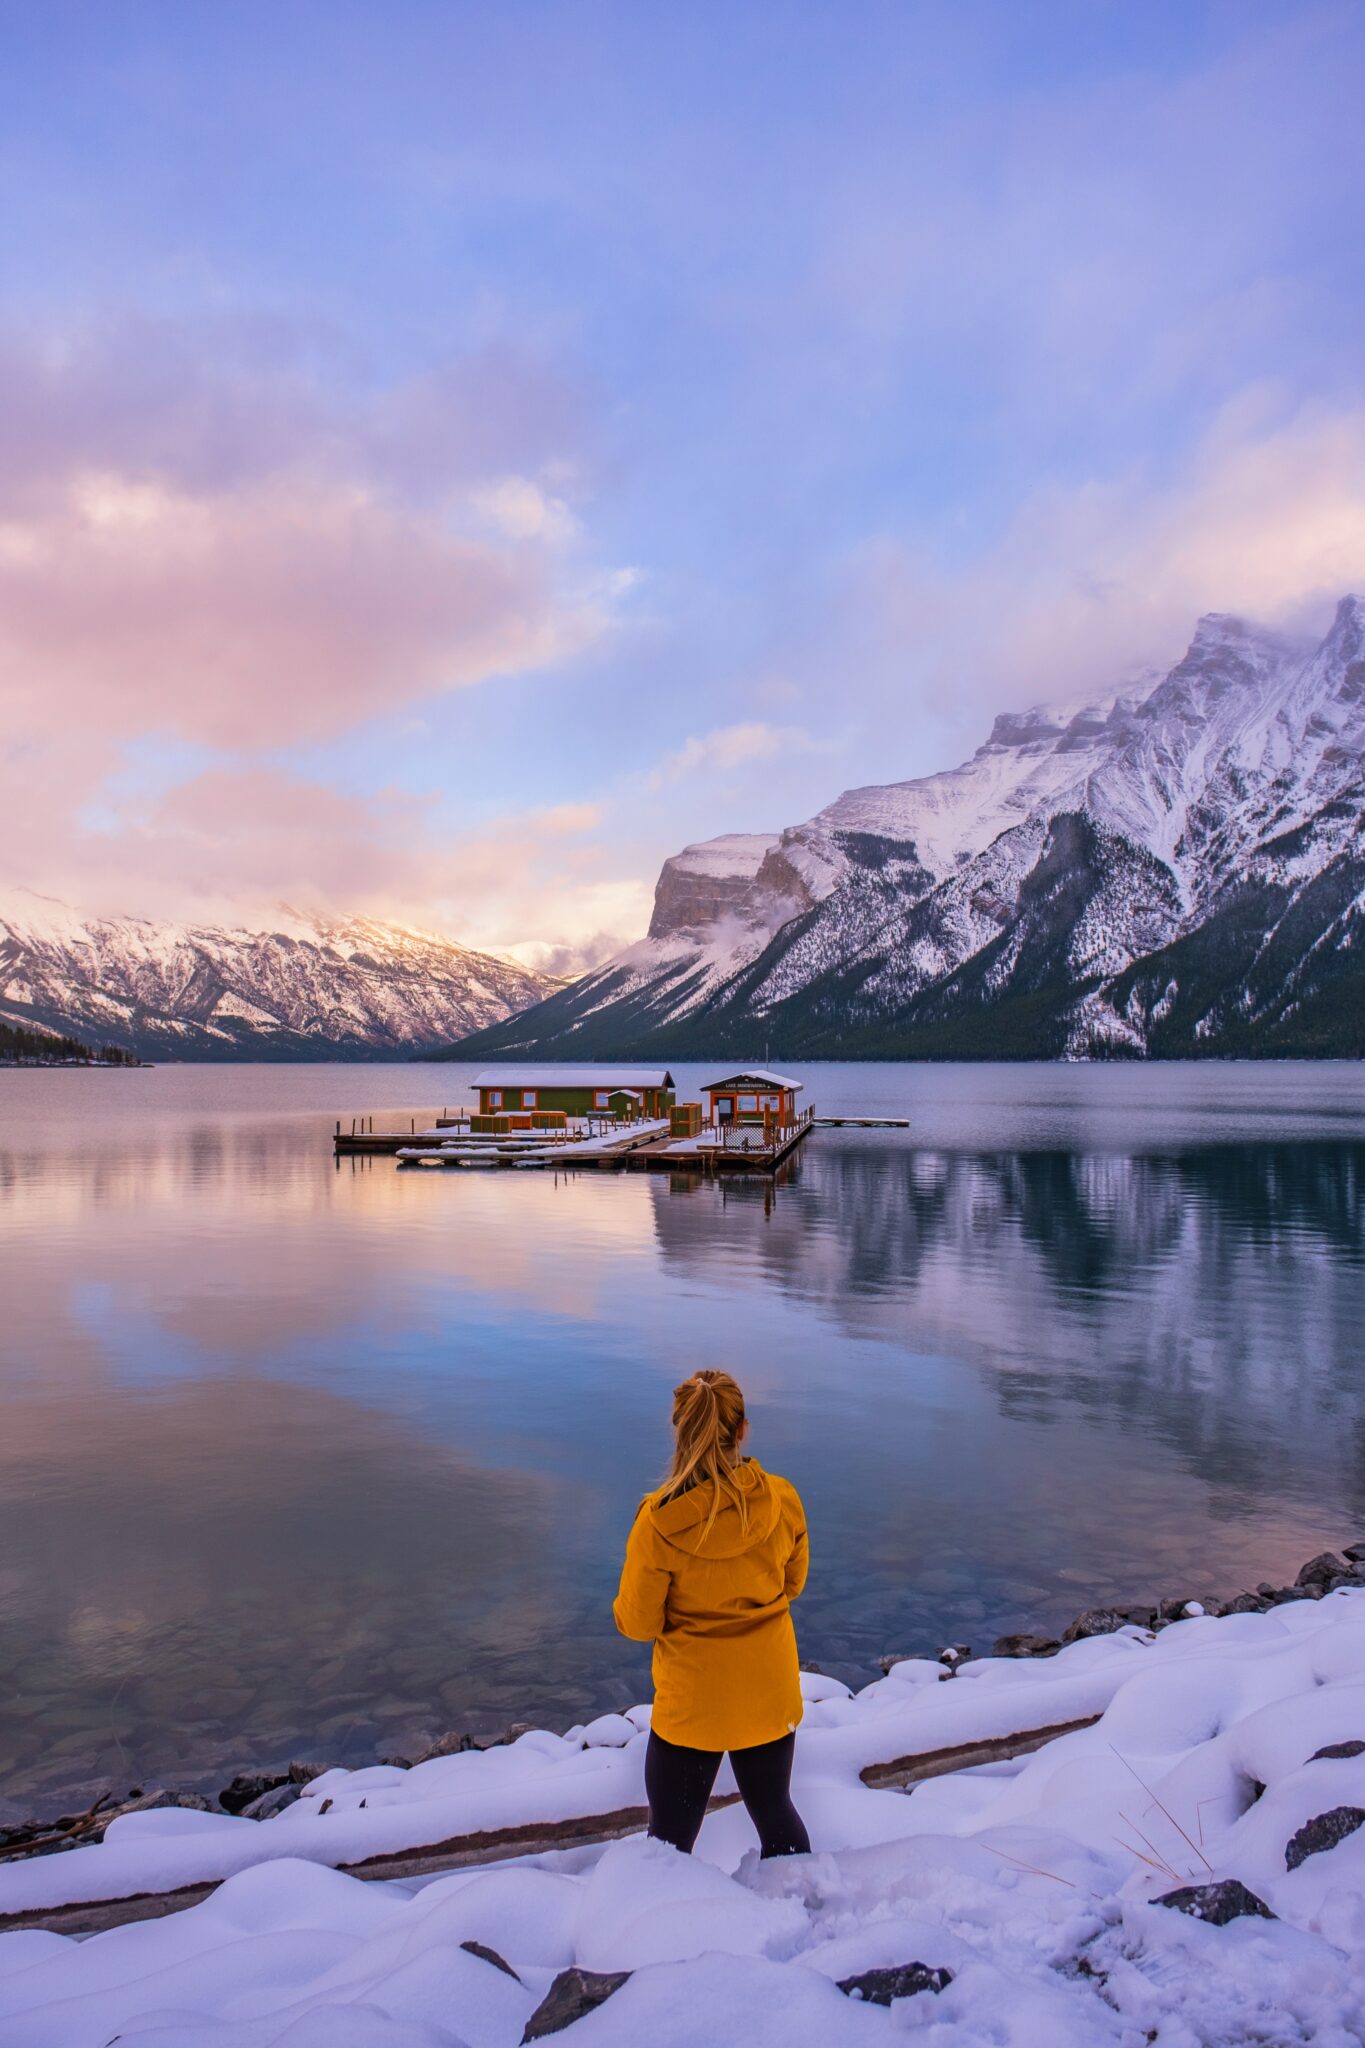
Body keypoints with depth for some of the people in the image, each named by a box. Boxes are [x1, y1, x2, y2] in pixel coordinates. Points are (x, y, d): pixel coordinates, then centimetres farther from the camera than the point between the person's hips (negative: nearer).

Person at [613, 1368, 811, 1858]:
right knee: (776, 1813, 25)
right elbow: (791, 1585, 2)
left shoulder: (659, 1520, -25)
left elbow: (637, 1624, -12)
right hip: (770, 1695, 3)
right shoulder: (783, 1500, -16)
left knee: (671, 1836, 16)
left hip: (690, 1705, -3)